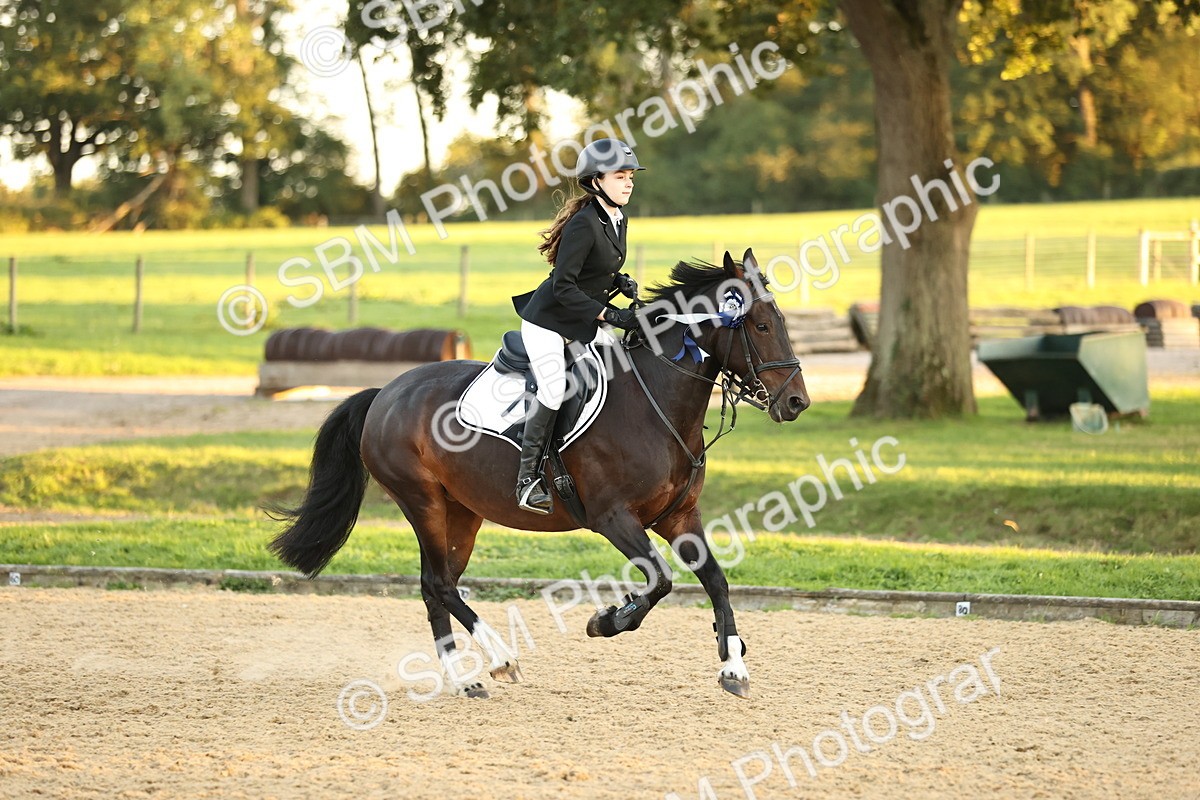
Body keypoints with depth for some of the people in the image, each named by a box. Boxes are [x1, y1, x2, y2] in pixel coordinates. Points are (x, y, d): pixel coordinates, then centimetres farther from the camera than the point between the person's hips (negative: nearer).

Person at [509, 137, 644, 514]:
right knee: (554, 387, -23)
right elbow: (563, 287, -25)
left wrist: (621, 282, -2)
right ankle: (527, 479, -15)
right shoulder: (583, 224, -23)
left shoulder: (618, 220, 5)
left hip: (581, 323, 9)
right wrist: (610, 315, -26)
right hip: (547, 318, -9)